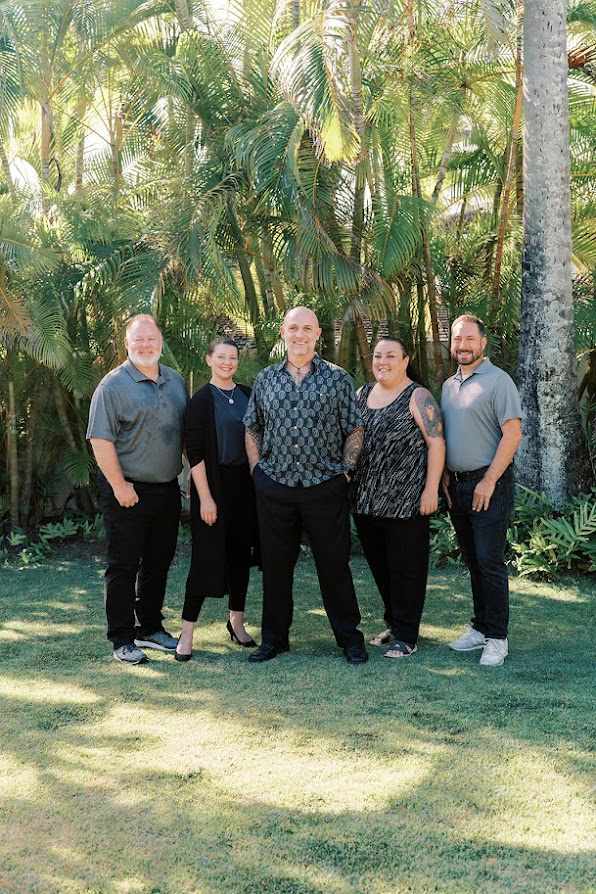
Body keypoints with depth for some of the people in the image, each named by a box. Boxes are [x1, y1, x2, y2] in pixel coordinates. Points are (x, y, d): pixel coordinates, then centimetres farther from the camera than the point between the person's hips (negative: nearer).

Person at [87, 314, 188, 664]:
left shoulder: (176, 381, 10)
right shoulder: (113, 385, -10)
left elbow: (187, 431, 19)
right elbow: (101, 440, -14)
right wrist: (119, 486, -17)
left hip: (168, 488, 6)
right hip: (129, 492, -6)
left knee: (159, 563, 15)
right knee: (124, 566, 1)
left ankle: (151, 628, 29)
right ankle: (122, 639, 10)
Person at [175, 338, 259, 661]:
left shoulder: (247, 395, 8)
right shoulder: (201, 399, -8)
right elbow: (194, 452, -12)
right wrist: (205, 497, -16)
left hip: (244, 483, 5)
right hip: (213, 483, -5)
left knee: (240, 553, 12)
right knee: (207, 557, -5)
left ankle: (237, 621, 26)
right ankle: (187, 631, 3)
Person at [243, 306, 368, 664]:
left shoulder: (338, 378, 2)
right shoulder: (266, 379, 9)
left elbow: (354, 429, 4)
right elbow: (252, 428, 17)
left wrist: (344, 470, -4)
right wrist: (257, 468, 7)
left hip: (325, 487, -2)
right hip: (274, 487, 3)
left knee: (335, 564, 4)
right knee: (276, 565, 9)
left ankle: (349, 637, 17)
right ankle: (274, 637, 22)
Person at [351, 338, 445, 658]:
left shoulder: (418, 397, -5)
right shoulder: (363, 394, 13)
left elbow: (436, 442, -10)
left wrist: (431, 488, -16)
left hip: (406, 500, -6)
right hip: (366, 499, 6)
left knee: (405, 568, 1)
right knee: (379, 565, 14)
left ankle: (406, 636, 10)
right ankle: (393, 623, 30)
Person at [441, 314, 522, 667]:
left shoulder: (498, 381, -8)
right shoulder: (449, 385, 15)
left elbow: (513, 434, -15)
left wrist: (489, 481, -17)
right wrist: (445, 476, 10)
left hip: (490, 484, -7)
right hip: (457, 485, 7)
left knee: (490, 562, -7)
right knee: (473, 561, 13)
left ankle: (497, 638, 1)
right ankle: (480, 628, 22)